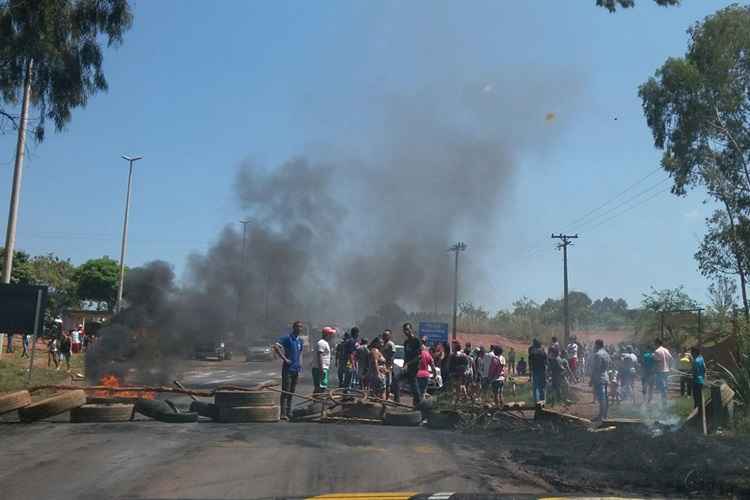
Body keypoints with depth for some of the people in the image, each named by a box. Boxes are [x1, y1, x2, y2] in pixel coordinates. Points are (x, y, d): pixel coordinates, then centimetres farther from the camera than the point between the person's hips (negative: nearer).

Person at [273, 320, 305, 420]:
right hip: (288, 368, -7)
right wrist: (284, 359, -20)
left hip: (296, 369, 7)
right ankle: (283, 414, -7)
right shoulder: (287, 338, -10)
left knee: (292, 392, 12)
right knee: (285, 391, -7)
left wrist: (300, 365, 13)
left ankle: (288, 413, 19)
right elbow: (275, 346, -21)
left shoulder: (300, 341, 13)